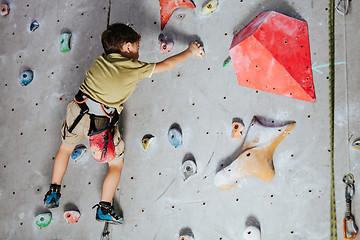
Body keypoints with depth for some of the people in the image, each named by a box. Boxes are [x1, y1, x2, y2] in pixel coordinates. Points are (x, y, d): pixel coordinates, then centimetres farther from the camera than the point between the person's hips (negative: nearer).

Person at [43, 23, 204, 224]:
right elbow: (166, 65, 1)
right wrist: (190, 51, 15)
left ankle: (53, 193, 37)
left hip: (78, 111, 5)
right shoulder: (135, 68, -6)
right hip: (104, 122, -4)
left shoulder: (100, 60, 7)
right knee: (116, 164, 17)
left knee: (66, 147, 31)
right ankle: (104, 209, 18)